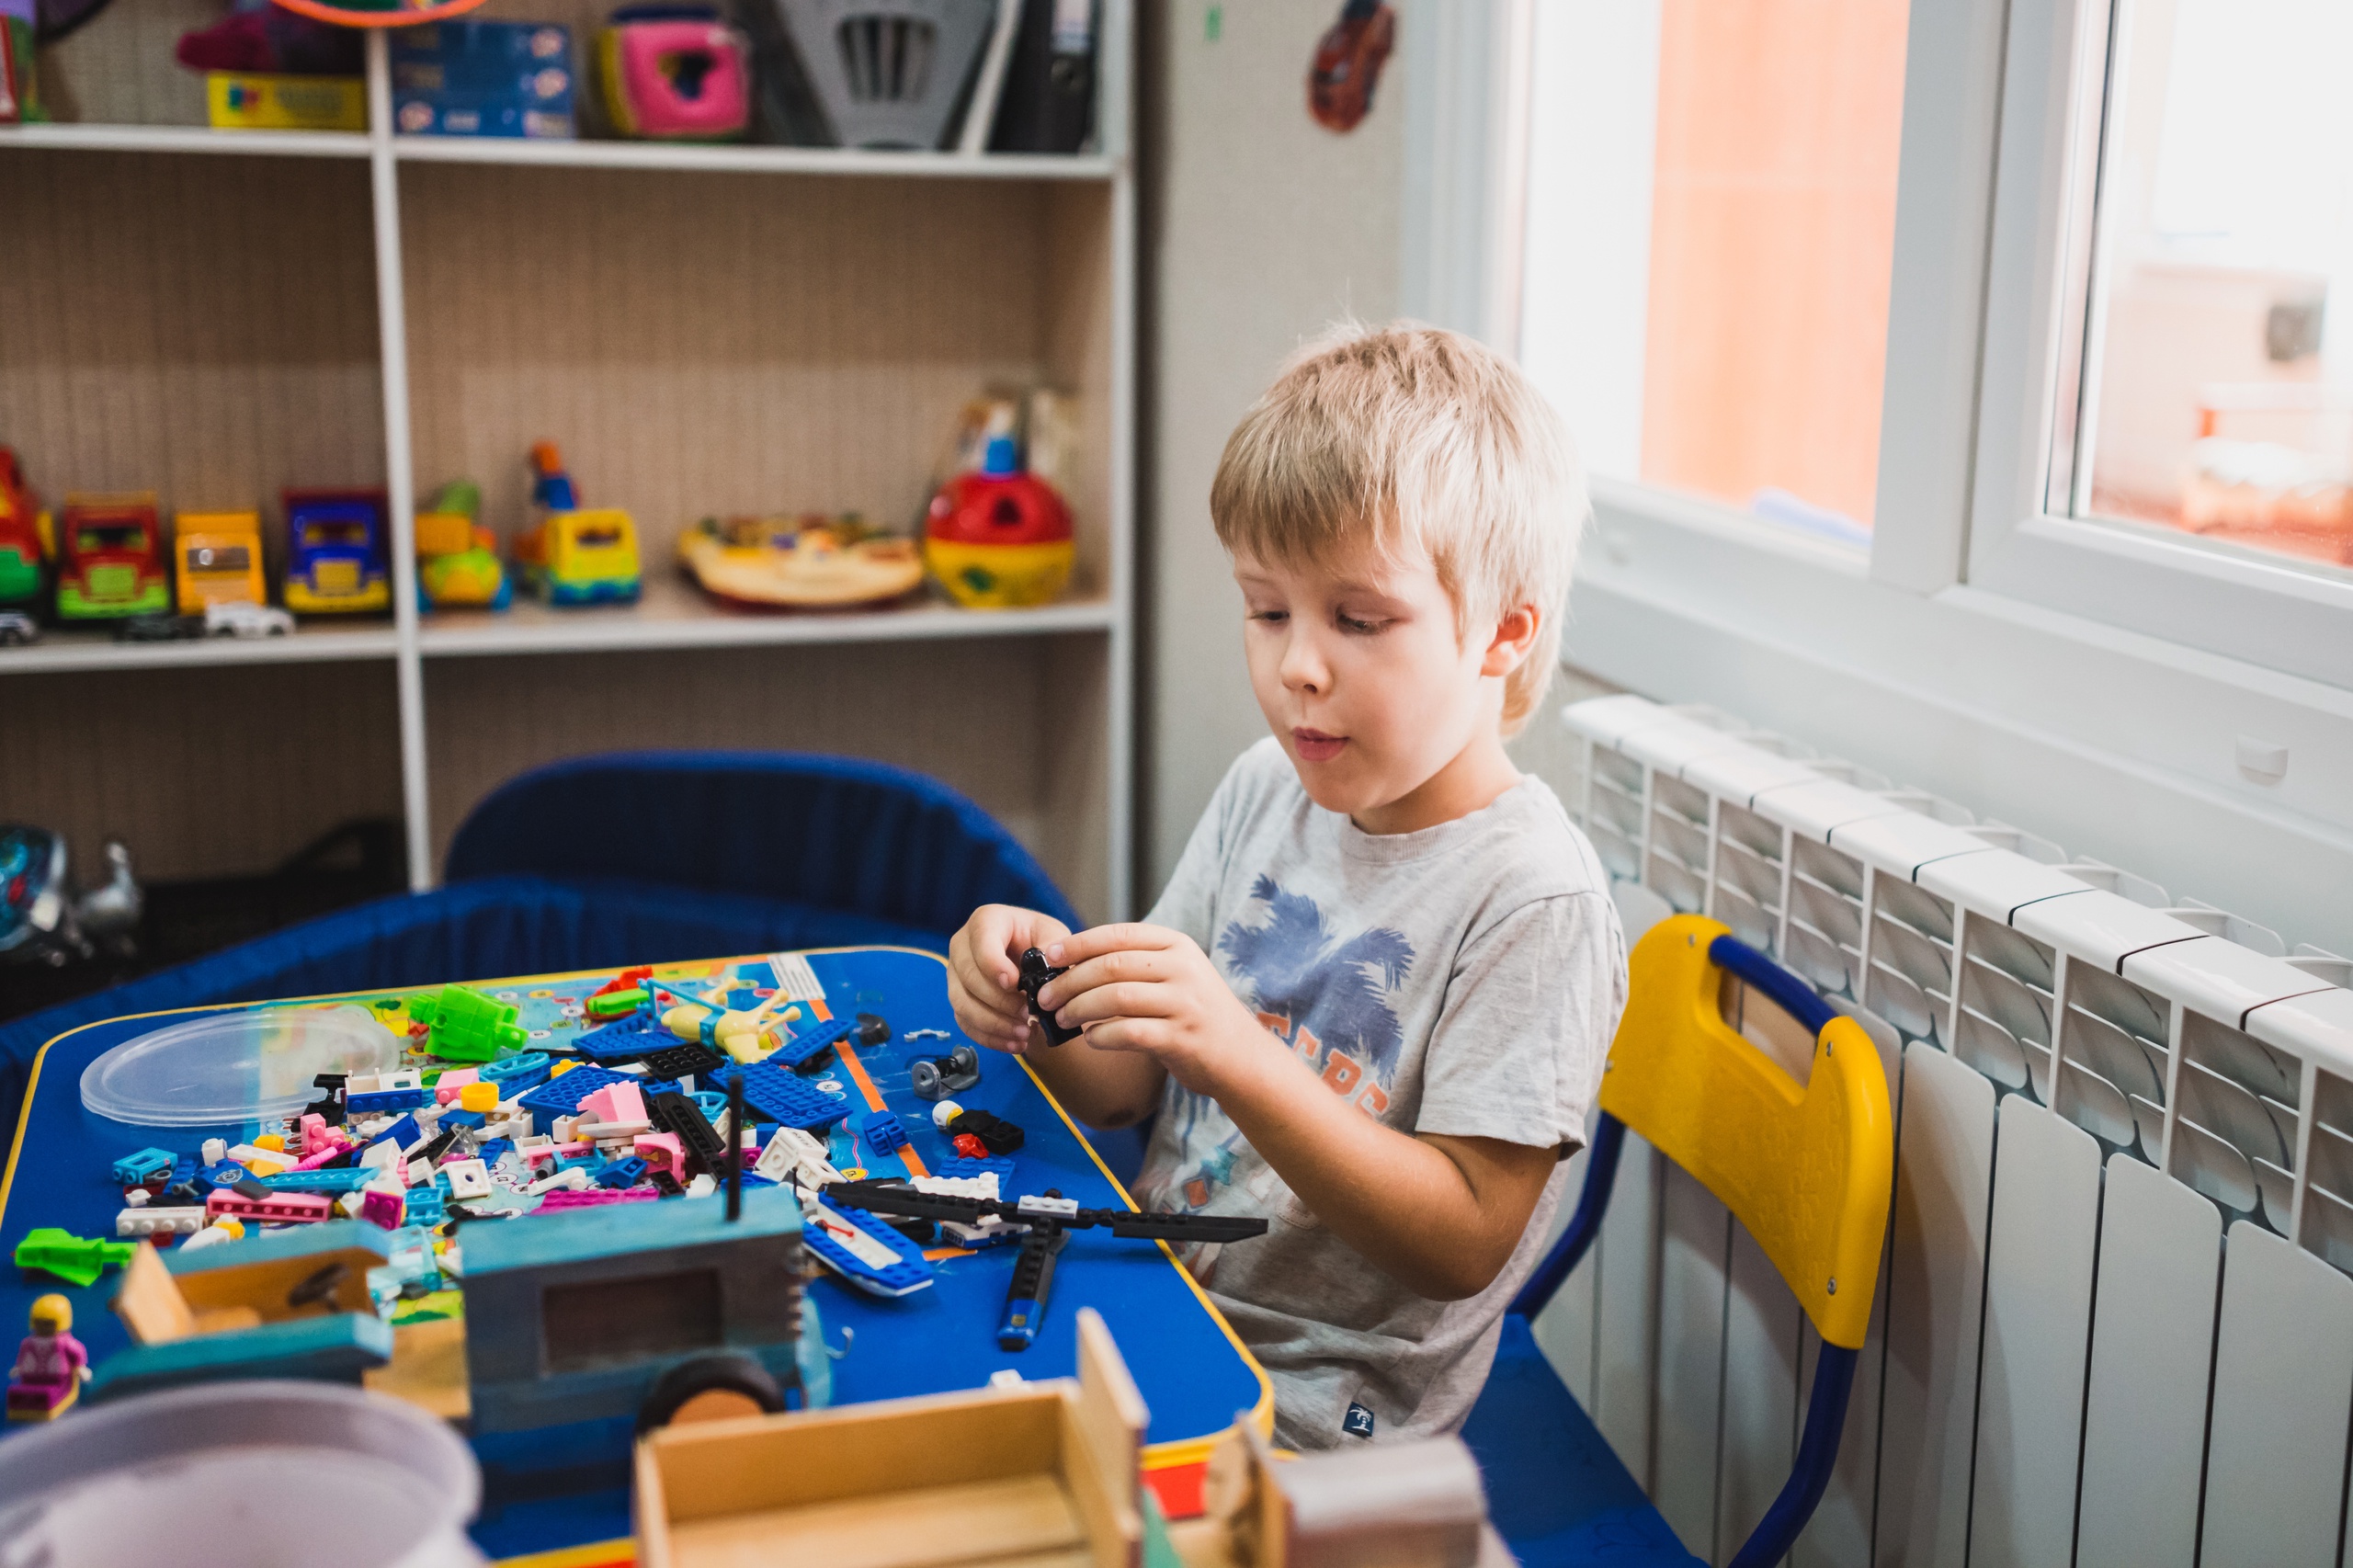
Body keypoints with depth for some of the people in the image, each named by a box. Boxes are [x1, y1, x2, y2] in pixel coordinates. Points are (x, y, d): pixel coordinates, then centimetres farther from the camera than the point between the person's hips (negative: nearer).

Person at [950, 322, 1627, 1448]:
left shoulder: (1533, 898, -16)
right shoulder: (1263, 793, 5)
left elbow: (1461, 1245, -20)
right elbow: (1126, 1093, 9)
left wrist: (1237, 1054, -30)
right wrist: (1048, 1004, -14)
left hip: (1314, 1427, -6)